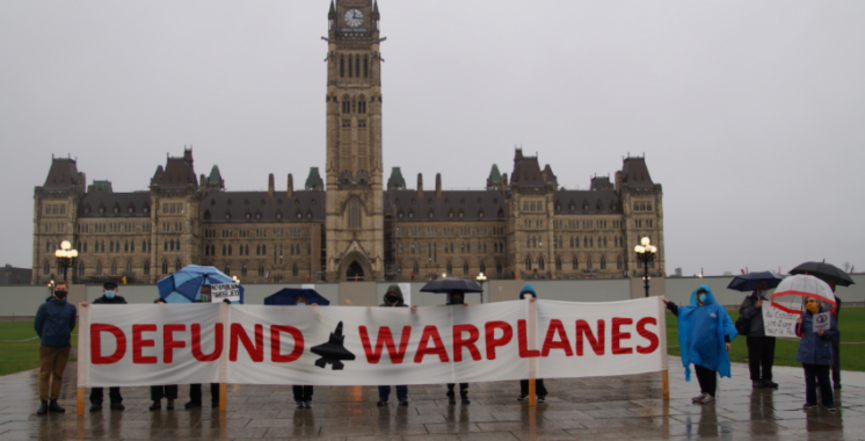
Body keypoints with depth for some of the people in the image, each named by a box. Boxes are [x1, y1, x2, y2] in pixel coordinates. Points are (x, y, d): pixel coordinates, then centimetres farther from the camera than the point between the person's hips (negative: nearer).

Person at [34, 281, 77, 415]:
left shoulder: (71, 308, 6)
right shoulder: (45, 307, 0)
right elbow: (37, 324, 7)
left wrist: (65, 337, 12)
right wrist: (45, 338, 9)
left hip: (64, 347, 3)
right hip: (47, 346, -2)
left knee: (58, 374, 6)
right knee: (45, 374, -2)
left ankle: (53, 402, 12)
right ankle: (43, 403, 2)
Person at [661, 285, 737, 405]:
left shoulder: (717, 309, 0)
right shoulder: (692, 310, 14)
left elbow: (726, 324, -4)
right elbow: (679, 311, 25)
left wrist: (727, 340, -10)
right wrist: (669, 303, 15)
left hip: (710, 346, -5)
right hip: (696, 346, 5)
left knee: (710, 369, -1)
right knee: (699, 369, 7)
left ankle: (711, 394, 5)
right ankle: (704, 392, 18)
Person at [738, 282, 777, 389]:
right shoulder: (750, 300, 5)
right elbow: (743, 314, -6)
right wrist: (755, 307, -14)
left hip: (769, 334, 5)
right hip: (754, 335, -4)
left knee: (768, 358, 8)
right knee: (755, 358, -3)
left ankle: (767, 378, 18)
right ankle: (755, 379, 6)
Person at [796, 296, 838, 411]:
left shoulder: (828, 315, -3)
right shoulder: (804, 316, 4)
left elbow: (835, 332, -1)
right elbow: (799, 334, 7)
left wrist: (825, 333, -19)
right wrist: (799, 324, -11)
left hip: (823, 354, -2)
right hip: (807, 353, 3)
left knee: (824, 378, 2)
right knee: (809, 378, 9)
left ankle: (828, 402, 12)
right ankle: (810, 401, 17)